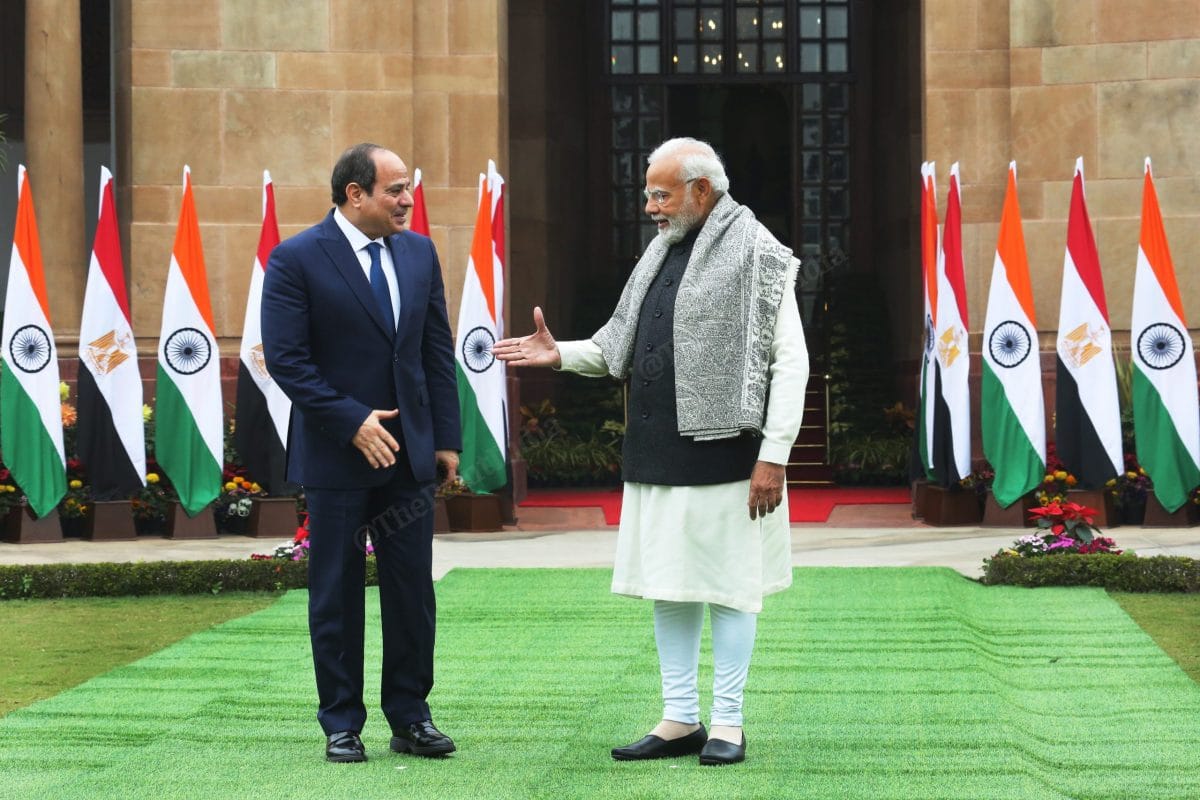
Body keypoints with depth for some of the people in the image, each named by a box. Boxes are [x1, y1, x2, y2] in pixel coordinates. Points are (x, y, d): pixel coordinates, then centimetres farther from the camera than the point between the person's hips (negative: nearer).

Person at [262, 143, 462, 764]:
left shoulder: (419, 253, 8)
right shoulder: (296, 260, -8)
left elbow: (439, 350, 10)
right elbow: (286, 360, -12)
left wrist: (447, 438, 5)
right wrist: (353, 422, -16)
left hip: (408, 452, 5)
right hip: (336, 454, -4)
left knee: (413, 589, 6)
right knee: (336, 594, 4)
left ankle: (410, 717, 16)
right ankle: (341, 725, 13)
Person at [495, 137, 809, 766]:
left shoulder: (758, 257, -8)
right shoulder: (661, 253, 15)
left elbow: (790, 363, -12)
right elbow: (624, 346, 21)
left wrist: (774, 455, -17)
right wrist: (560, 354, 5)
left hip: (721, 453, -7)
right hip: (655, 454, 8)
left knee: (727, 585, 0)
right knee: (666, 584, 10)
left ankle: (727, 723, 9)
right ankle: (680, 719, 19)